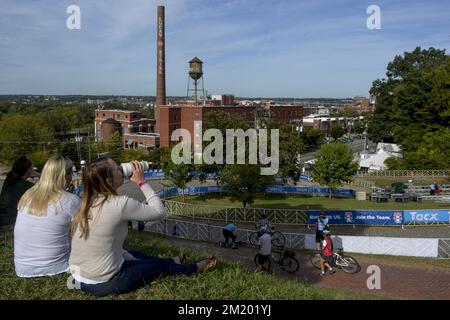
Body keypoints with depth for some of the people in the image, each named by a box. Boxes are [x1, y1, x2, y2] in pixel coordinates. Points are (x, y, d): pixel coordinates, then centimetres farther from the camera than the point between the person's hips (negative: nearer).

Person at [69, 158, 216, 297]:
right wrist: (142, 182, -6)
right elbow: (160, 213, -10)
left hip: (79, 277, 7)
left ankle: (171, 262, 52)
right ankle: (196, 268, 42)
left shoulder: (87, 204, 1)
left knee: (132, 255, 30)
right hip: (104, 283, -7)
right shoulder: (120, 204, -22)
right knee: (161, 265, 16)